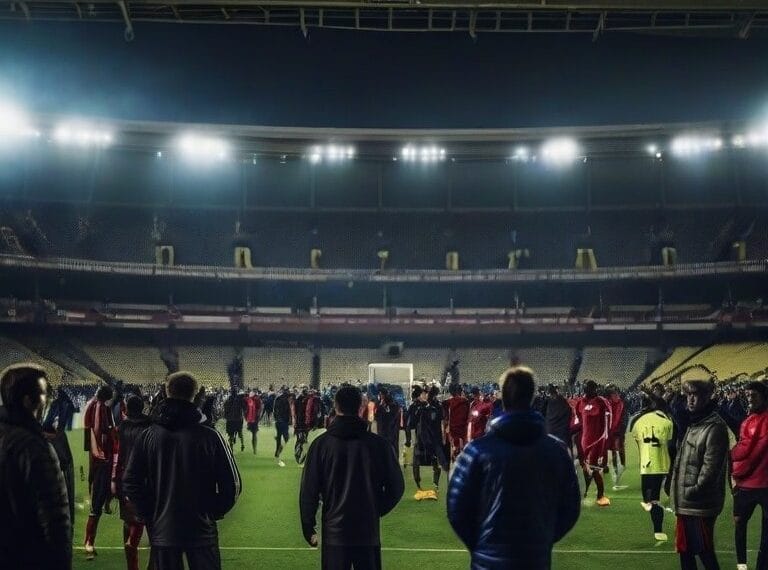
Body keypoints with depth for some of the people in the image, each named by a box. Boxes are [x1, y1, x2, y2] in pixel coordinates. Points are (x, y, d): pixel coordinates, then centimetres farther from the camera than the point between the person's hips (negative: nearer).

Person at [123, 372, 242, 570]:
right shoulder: (210, 437, -11)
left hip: (162, 531, 2)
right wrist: (214, 513, 6)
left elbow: (130, 482, -2)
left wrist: (149, 514, 7)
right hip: (202, 531, -2)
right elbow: (232, 485, -9)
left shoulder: (147, 436, -4)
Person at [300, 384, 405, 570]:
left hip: (334, 533, 0)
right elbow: (396, 487, 0)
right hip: (369, 533, 1)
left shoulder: (321, 444, -5)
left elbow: (308, 490, -4)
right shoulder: (379, 444, -4)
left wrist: (308, 527, 5)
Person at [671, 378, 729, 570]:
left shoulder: (715, 427, -16)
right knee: (685, 549, 16)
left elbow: (711, 467, -22)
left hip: (700, 505, -9)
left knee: (705, 552, 0)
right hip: (685, 503, 9)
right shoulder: (692, 424, 14)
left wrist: (694, 490, -19)